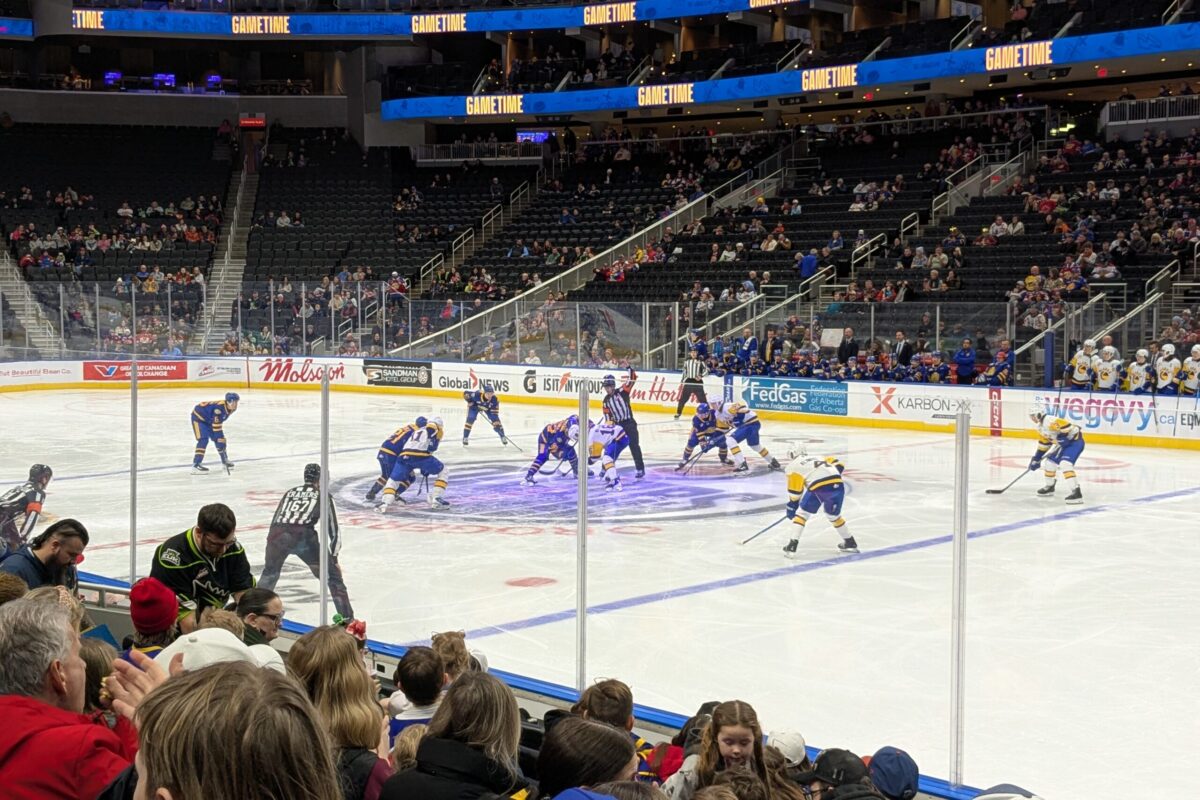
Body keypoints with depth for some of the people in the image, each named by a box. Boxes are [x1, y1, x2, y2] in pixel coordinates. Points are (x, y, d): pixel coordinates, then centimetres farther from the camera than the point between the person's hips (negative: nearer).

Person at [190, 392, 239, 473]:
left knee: (220, 439, 8)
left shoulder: (232, 408, -9)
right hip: (199, 417, -9)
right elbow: (216, 424, -35)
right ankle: (196, 465, -24)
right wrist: (219, 437, -33)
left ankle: (225, 460, 26)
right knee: (203, 440, -21)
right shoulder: (219, 407, -36)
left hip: (209, 420, 9)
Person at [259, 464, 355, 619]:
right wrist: (334, 557, 24)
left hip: (277, 533, 4)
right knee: (332, 574, 9)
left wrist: (273, 544, 40)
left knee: (270, 571, 32)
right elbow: (333, 528, 18)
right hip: (303, 535, -4)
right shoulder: (323, 495, 22)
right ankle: (346, 617, 1)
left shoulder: (290, 492, 33)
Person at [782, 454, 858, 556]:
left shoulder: (792, 466, 18)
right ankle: (850, 543, 39)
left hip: (818, 486, -5)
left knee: (802, 513, 13)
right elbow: (839, 466, 22)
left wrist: (791, 507, 26)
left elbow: (794, 491, 14)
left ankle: (792, 546, 3)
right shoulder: (819, 459, 35)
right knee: (833, 515, 29)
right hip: (838, 484, 5)